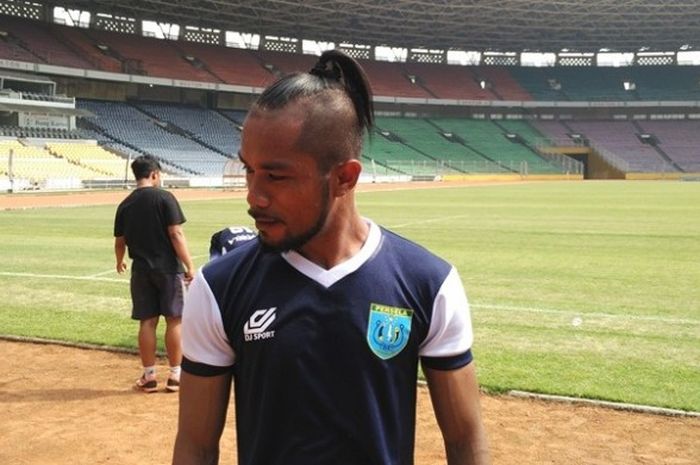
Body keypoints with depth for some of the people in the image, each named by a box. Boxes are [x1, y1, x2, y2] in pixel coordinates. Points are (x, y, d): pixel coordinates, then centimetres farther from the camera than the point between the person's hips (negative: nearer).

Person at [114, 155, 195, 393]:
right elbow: (176, 234, -14)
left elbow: (119, 241, 15)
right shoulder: (164, 197, -7)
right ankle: (175, 375, 8)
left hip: (141, 270, 4)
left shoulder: (125, 205, 7)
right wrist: (189, 266, -12)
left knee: (147, 322, 9)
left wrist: (120, 262, 35)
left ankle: (149, 376, 14)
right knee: (174, 320, 4)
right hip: (168, 268, -4)